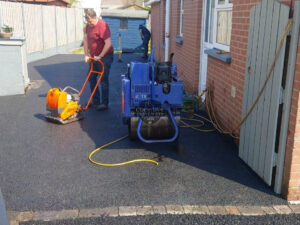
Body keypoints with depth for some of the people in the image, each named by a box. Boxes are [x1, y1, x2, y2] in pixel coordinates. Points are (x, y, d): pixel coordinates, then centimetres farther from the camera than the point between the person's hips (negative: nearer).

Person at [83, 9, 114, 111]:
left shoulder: (102, 26, -20)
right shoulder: (88, 25, 5)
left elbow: (108, 43, -26)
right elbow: (85, 39, 8)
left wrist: (100, 56, -21)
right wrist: (86, 55, 1)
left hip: (104, 57, -8)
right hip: (94, 57, 8)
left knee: (103, 80, -4)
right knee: (92, 78, 12)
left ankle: (104, 104, 6)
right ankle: (95, 101, 24)